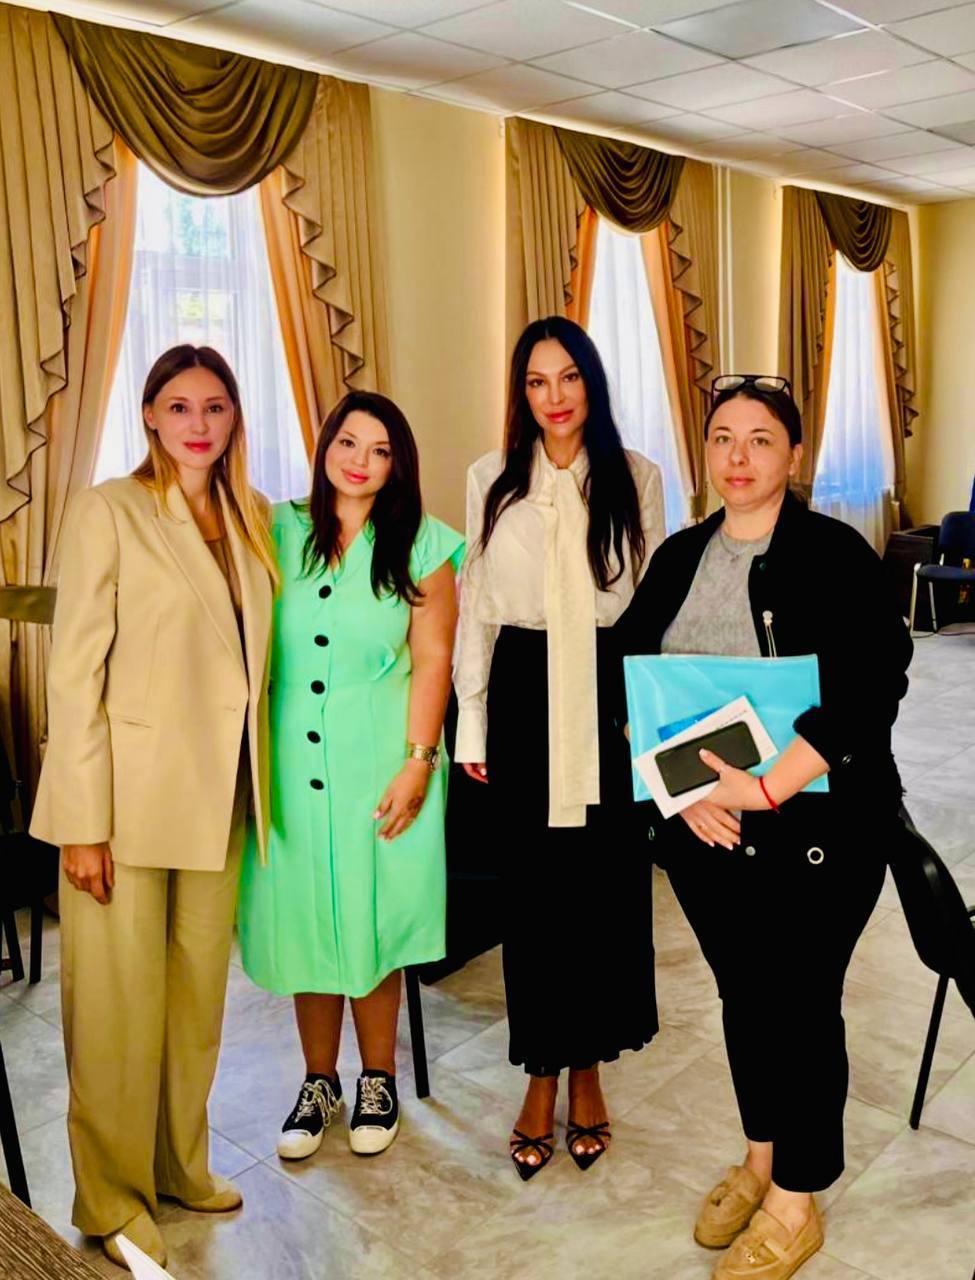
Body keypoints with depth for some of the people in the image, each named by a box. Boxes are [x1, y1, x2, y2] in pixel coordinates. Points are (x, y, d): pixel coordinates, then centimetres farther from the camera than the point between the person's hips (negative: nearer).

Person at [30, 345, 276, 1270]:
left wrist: (255, 781, 9)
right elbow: (74, 671, -11)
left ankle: (179, 1165, 34)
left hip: (218, 794, 6)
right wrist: (83, 822, -14)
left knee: (198, 991, 15)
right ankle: (111, 1199, 24)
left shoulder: (252, 518, 9)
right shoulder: (108, 511, -8)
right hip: (129, 794, -5)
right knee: (120, 1002, 5)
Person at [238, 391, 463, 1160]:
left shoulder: (422, 547, -1)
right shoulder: (279, 533, 5)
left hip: (379, 761, -2)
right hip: (292, 759, 2)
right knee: (303, 920, 9)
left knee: (372, 923, 6)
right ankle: (319, 1081, 27)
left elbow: (432, 662, -3)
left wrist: (419, 760, -10)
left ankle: (379, 1081, 26)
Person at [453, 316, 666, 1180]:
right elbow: (474, 605, 4)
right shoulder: (491, 480, 4)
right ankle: (543, 1075, 22)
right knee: (533, 882, 5)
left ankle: (588, 1071, 25)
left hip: (612, 692, 0)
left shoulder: (636, 477, 3)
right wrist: (471, 721, 2)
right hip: (526, 693, 0)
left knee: (607, 880, 5)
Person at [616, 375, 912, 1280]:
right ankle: (758, 1158, 40)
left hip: (816, 826, -4)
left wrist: (766, 789, -24)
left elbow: (871, 688, -18)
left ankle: (795, 1205, 27)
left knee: (801, 1002, 6)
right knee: (741, 993, 17)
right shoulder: (678, 558, 6)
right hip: (701, 828, 4)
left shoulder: (835, 555, -9)